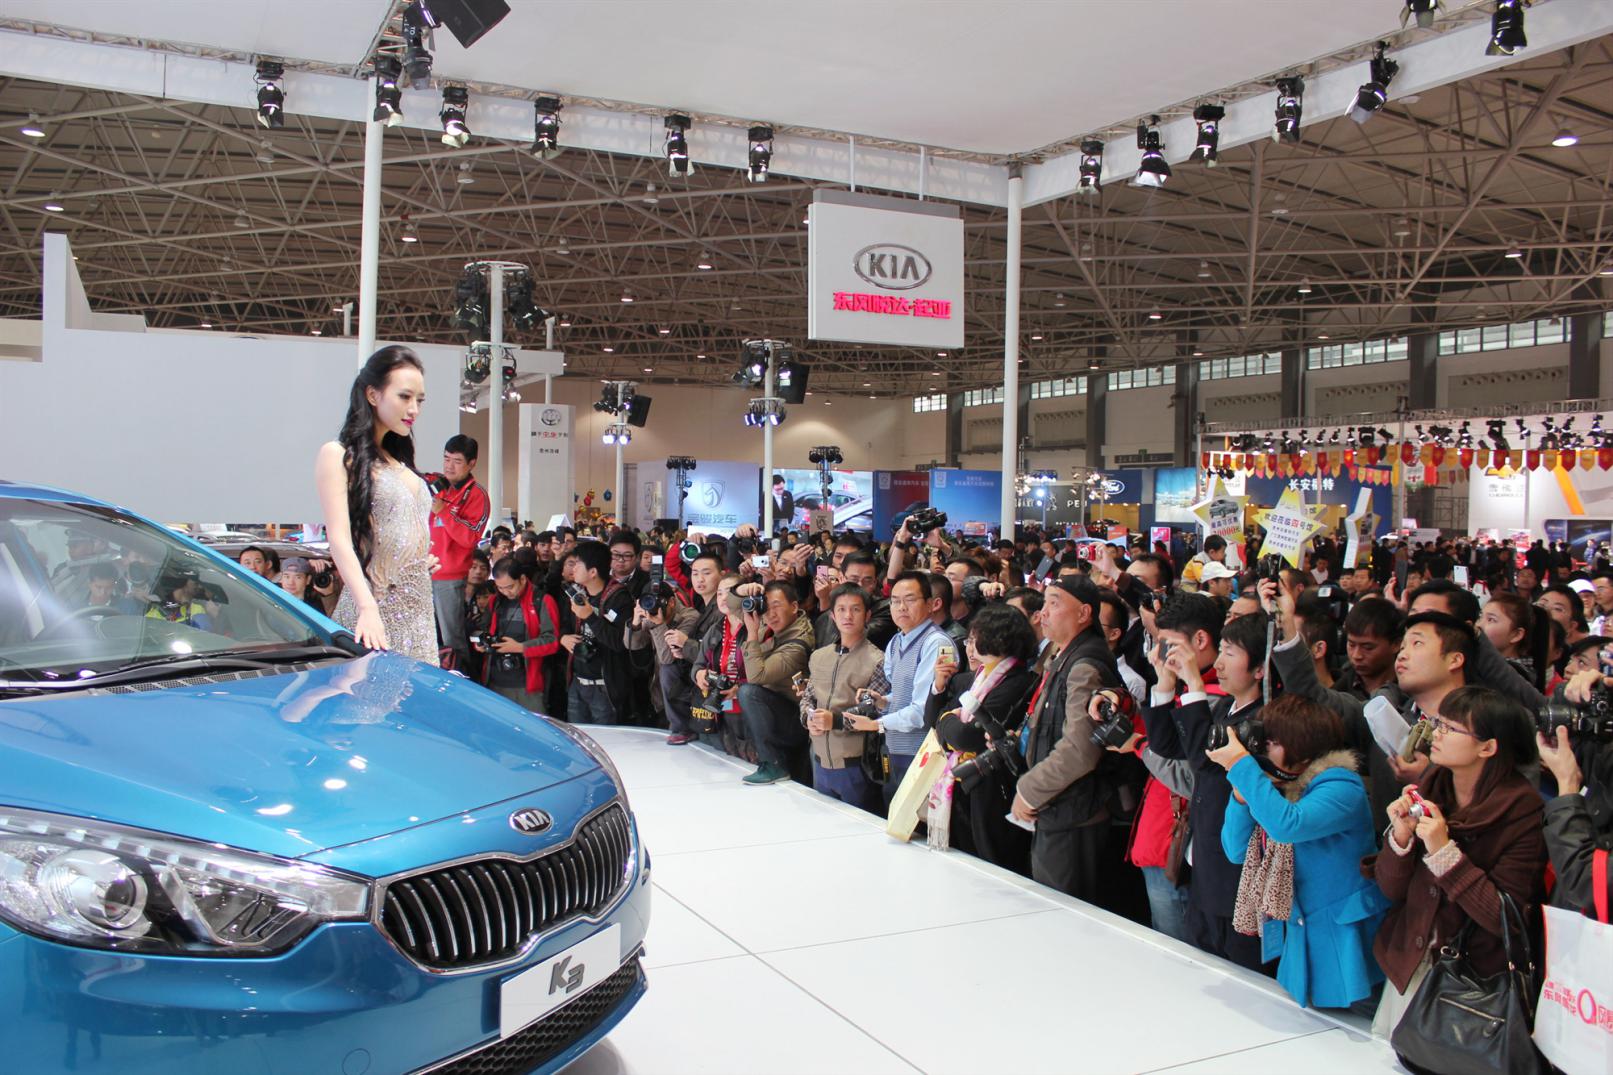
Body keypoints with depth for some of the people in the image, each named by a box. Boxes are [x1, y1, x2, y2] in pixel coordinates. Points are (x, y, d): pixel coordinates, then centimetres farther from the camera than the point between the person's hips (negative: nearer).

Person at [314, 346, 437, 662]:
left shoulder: (399, 461, 18)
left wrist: (426, 559, 4)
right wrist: (367, 608, -25)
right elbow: (339, 538, -13)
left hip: (419, 611, 7)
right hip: (374, 611, -6)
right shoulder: (338, 455, -2)